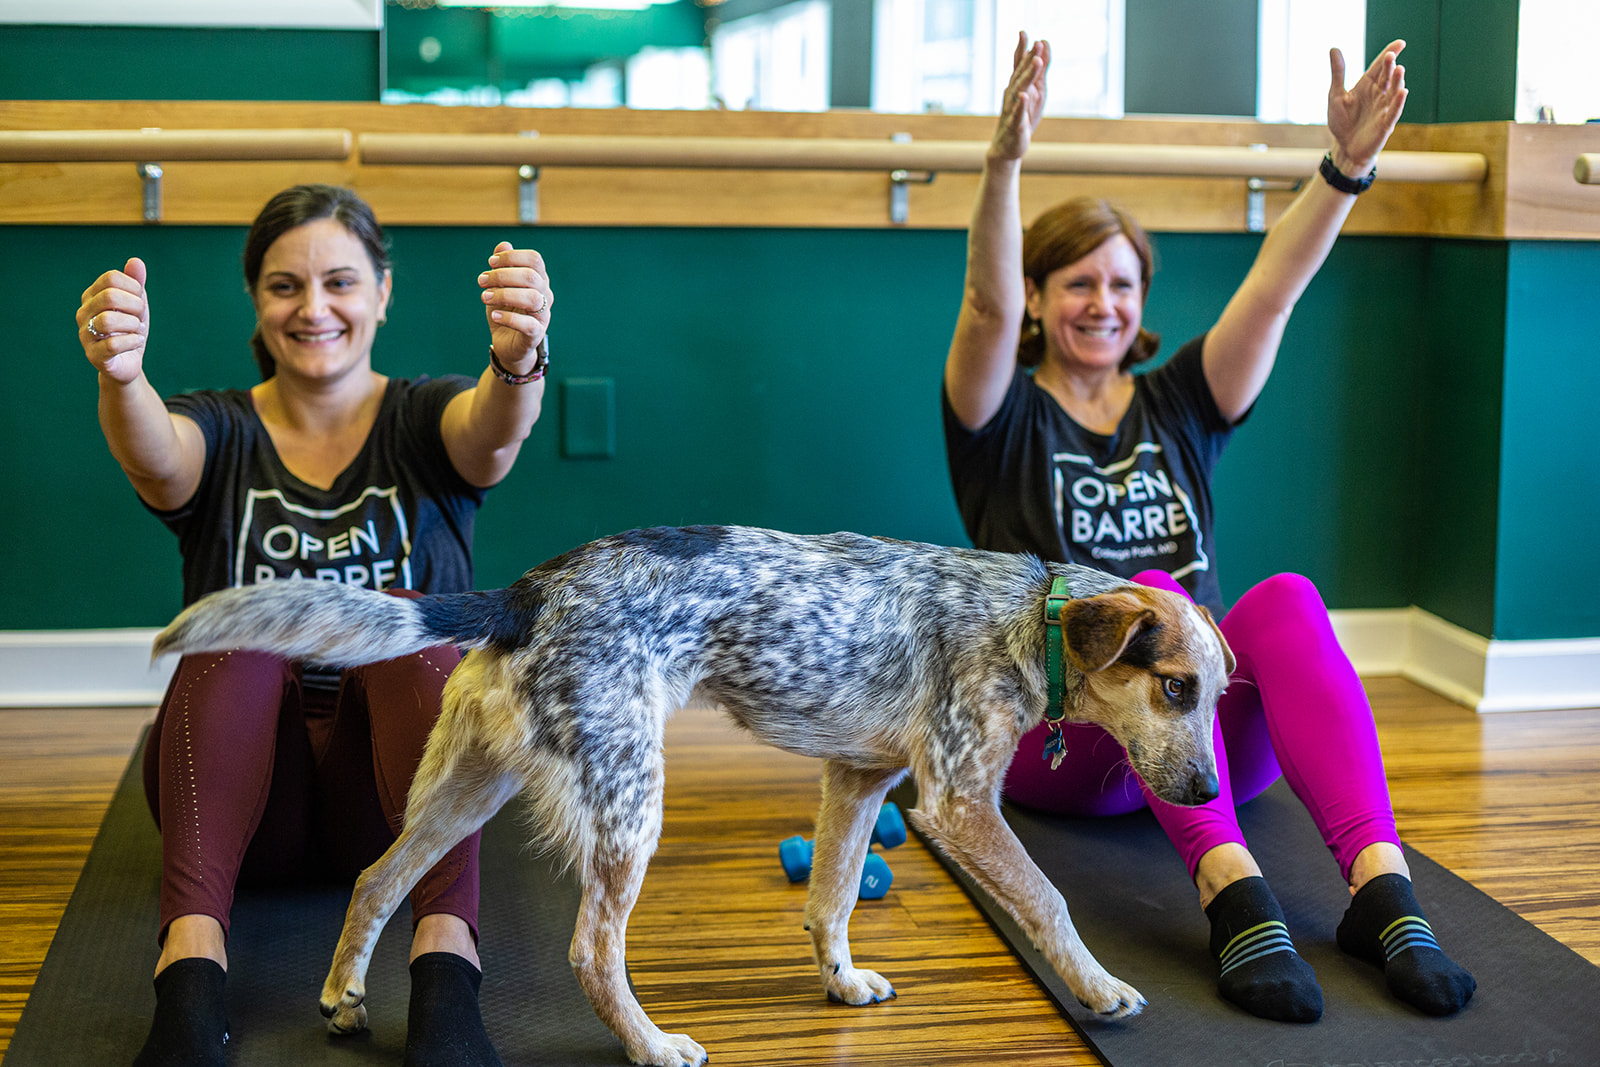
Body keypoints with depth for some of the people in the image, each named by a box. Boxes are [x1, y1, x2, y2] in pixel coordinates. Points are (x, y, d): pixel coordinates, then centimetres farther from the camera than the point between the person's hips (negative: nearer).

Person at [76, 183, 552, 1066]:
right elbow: (156, 458, -19)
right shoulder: (222, 432, 7)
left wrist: (517, 363, -44)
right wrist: (120, 375, -43)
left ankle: (446, 964, -46)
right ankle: (190, 968, -47)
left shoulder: (421, 420, 6)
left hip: (398, 777, 0)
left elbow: (492, 433, -20)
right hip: (243, 795, 1)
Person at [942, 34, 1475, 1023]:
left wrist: (1347, 166, -14)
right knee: (1148, 596, -34)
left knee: (1286, 599, -28)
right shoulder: (1007, 418, 7)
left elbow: (1272, 292, 2)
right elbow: (989, 305, -14)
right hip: (1054, 741, -3)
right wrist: (1005, 161, -30)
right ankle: (1233, 895, -51)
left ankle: (1383, 888, -44)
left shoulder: (1177, 407, 17)